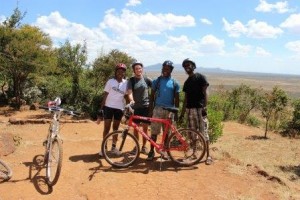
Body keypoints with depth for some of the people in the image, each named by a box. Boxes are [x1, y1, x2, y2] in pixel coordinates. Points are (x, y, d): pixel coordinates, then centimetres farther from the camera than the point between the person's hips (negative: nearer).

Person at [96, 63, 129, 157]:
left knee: (116, 128, 12)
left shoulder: (126, 83, 2)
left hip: (119, 108, 2)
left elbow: (126, 95, 7)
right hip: (109, 107, -2)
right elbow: (105, 95, -2)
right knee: (107, 128, 1)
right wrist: (101, 108, -5)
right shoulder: (110, 81, -4)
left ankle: (114, 147, 23)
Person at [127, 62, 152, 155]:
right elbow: (130, 93, -10)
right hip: (136, 107, 0)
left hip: (146, 106, 0)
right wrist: (131, 101, -28)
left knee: (145, 127, 5)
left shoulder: (147, 79, 2)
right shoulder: (131, 80, 0)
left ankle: (144, 147, 17)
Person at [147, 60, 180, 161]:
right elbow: (152, 95, 6)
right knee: (154, 131, -2)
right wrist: (151, 109, -1)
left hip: (169, 110, 1)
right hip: (158, 108, -1)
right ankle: (152, 151, 8)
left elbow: (176, 98, 7)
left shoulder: (174, 83, 4)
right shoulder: (156, 81, 3)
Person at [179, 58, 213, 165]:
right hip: (189, 109, 6)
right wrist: (182, 113, 14)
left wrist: (204, 106, -17)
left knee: (204, 132, -4)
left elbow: (205, 92, -7)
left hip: (200, 108, -6)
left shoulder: (200, 77, -1)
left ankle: (208, 155, 2)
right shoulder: (187, 82, 16)